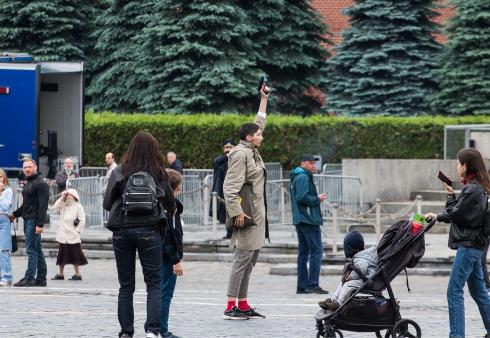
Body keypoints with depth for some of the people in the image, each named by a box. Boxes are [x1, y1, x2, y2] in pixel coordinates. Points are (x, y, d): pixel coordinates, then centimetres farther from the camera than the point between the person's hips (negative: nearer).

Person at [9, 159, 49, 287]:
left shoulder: (40, 184, -11)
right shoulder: (28, 184, 19)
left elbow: (43, 205, -17)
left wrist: (40, 224, -23)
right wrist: (15, 214, 24)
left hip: (34, 220, -10)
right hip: (27, 220, 10)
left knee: (31, 249, -11)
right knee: (37, 250, 10)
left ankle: (29, 278, -13)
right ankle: (41, 279, 12)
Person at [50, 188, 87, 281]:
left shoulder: (78, 207, -2)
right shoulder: (63, 206, 12)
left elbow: (82, 221, -5)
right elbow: (54, 208, -4)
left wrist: (77, 231, -10)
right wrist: (61, 198, -2)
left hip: (73, 236, -5)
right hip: (63, 235, 5)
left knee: (74, 255, -3)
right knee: (62, 255, 9)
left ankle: (77, 274, 3)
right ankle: (60, 274, 16)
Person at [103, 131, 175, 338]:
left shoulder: (119, 173, 0)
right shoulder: (159, 175, 1)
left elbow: (107, 203, 3)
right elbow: (171, 204, 12)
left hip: (122, 231, 1)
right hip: (149, 231, -1)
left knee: (125, 286, 10)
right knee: (154, 283, 3)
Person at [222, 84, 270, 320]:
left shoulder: (252, 152, 16)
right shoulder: (240, 154, -11)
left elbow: (259, 123, 31)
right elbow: (230, 186, -17)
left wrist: (264, 99, 30)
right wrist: (237, 212, -22)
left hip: (256, 214, 10)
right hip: (246, 213, -10)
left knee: (250, 260, 10)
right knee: (243, 259, -11)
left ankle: (243, 305, 13)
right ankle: (231, 307, -12)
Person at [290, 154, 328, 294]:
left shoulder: (297, 178, 20)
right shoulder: (303, 177, -12)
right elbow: (302, 197, -22)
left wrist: (317, 198, 13)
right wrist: (317, 199, -10)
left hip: (300, 220, 11)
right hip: (309, 220, -11)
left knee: (303, 252, 11)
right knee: (316, 251, -9)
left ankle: (302, 286, 11)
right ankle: (312, 284, -13)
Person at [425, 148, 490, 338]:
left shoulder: (472, 189, -17)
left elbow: (455, 214, -15)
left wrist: (450, 195, -2)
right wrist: (438, 217, 18)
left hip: (468, 246, -10)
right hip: (474, 244, 10)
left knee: (454, 292, -9)